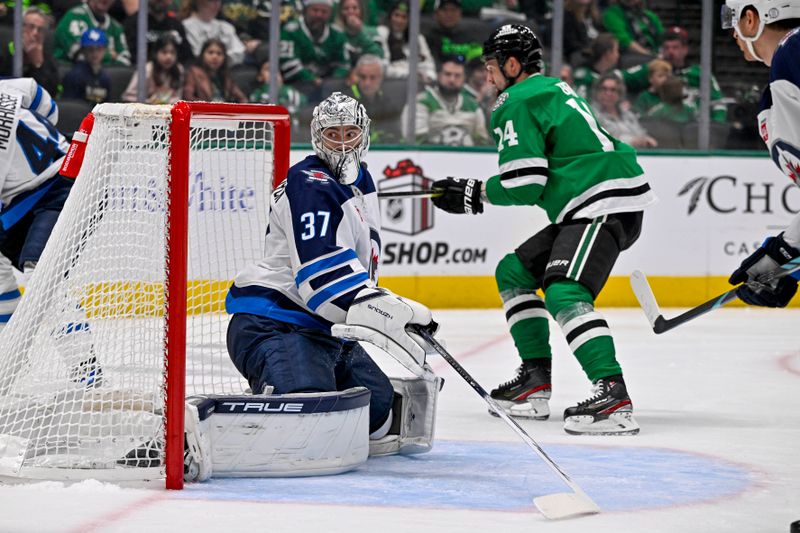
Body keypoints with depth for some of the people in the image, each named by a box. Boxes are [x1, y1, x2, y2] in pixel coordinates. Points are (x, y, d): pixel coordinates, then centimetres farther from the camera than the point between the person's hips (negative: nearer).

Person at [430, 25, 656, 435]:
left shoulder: (518, 104, -8)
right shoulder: (553, 90, 23)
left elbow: (523, 185, -14)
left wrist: (473, 195, 1)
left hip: (606, 204, -11)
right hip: (584, 210, 11)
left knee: (564, 292, -26)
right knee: (513, 271, 18)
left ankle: (613, 396, -39)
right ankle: (535, 380, 16)